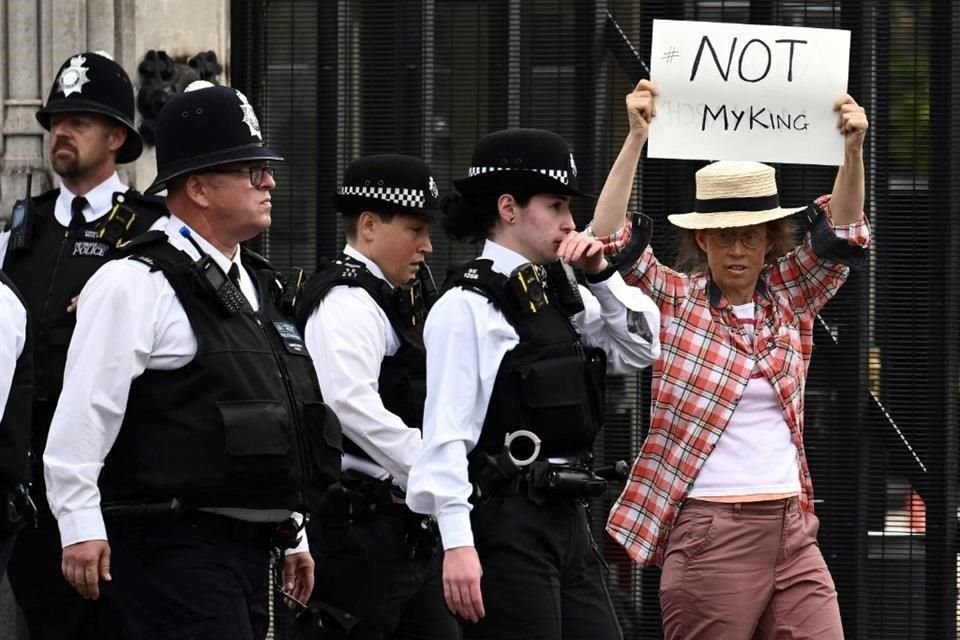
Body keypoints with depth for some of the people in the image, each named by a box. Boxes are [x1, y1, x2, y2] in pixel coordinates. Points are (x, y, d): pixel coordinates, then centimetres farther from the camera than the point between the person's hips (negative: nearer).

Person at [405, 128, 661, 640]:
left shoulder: (559, 296, 14)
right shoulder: (468, 305, -10)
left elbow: (641, 348, 19)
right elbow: (445, 433, -15)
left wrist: (601, 276, 5)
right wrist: (458, 543, -21)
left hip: (567, 520, 9)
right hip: (507, 523, -9)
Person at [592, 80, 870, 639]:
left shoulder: (790, 298, 11)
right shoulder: (675, 300, 1)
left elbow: (844, 235, 4)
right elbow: (610, 242, -10)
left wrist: (854, 149, -13)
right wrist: (636, 139, -18)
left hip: (792, 529, 4)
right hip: (710, 535, -4)